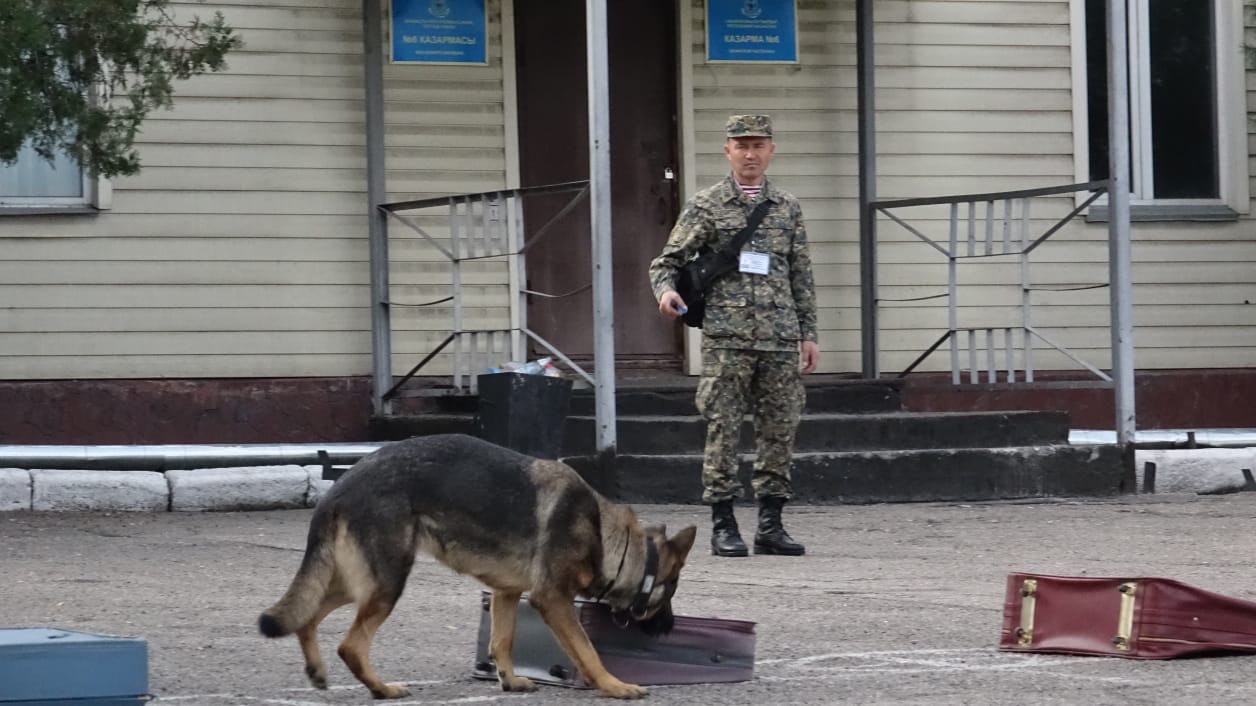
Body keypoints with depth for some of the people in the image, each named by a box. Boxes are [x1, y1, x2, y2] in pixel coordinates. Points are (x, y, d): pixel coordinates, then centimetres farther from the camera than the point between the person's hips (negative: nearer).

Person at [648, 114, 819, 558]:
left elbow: (802, 276, 16)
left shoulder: (787, 208, 14)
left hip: (781, 338, 3)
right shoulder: (707, 206, 4)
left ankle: (770, 524, 10)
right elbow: (668, 260, 3)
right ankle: (723, 525, 1)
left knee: (780, 428, 3)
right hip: (726, 337, -3)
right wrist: (666, 290, -19)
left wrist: (808, 333, 12)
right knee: (723, 429, -4)